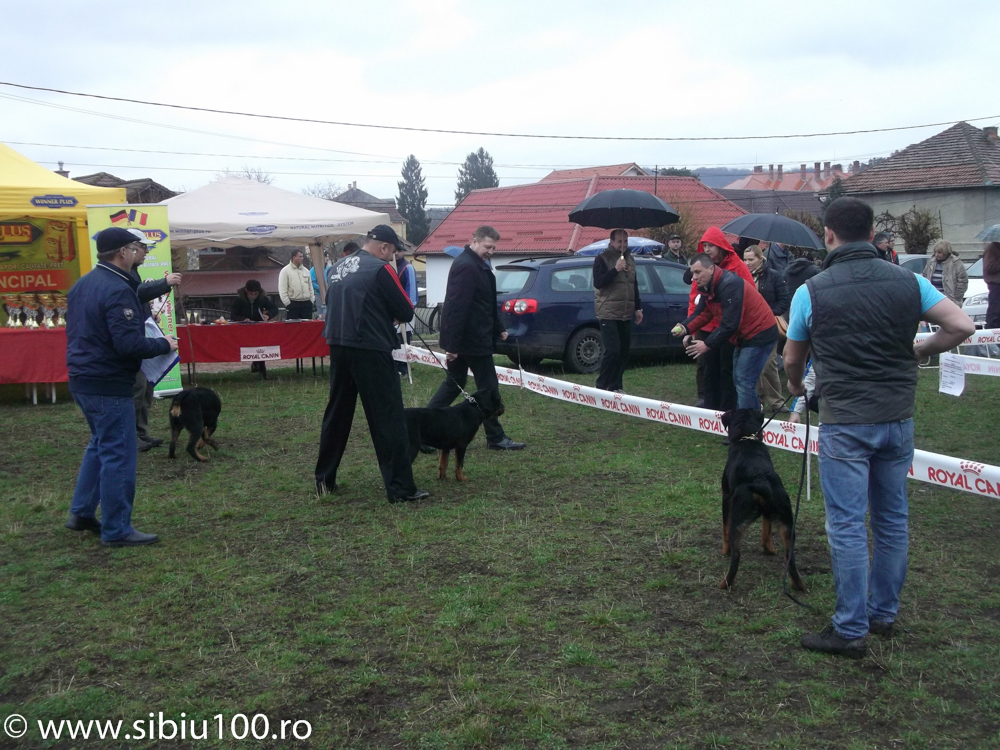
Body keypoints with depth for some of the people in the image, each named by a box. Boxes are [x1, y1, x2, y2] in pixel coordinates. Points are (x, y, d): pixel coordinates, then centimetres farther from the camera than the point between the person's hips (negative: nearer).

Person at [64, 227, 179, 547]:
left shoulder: (82, 284, 11)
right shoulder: (117, 290, -20)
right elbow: (129, 344, -26)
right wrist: (164, 344, -10)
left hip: (81, 379, 10)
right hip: (109, 385, -10)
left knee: (100, 445, 24)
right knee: (118, 454, -1)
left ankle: (81, 512, 30)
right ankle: (116, 530, 6)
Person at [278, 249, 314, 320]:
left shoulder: (306, 270, 13)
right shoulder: (285, 271, -3)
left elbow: (310, 287, 18)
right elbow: (282, 290, -7)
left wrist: (311, 301, 9)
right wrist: (288, 304, -12)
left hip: (306, 304, 5)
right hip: (293, 304, -5)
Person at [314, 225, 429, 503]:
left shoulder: (339, 268, 12)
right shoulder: (381, 269, -9)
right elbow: (406, 312, -8)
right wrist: (388, 311, 14)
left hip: (338, 346, 7)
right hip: (370, 350, -7)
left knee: (336, 413, 17)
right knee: (388, 419, -3)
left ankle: (324, 479, 25)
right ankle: (401, 488, -2)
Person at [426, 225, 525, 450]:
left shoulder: (476, 264, 15)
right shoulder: (467, 267, -19)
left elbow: (487, 303, 23)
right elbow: (458, 307, -25)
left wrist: (498, 328, 19)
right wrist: (453, 345, -26)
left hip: (464, 339, 11)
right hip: (472, 339, -11)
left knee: (454, 384, 15)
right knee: (488, 388, 0)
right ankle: (495, 438, 10)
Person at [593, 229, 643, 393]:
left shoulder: (629, 259, 17)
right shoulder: (602, 259, -4)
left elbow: (634, 286, 24)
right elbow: (598, 283, -15)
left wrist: (638, 308, 20)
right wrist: (615, 269, -21)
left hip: (626, 314, 7)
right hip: (608, 313, -7)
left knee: (624, 352, 5)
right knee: (612, 350, -15)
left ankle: (615, 386, 14)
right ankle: (601, 386, -5)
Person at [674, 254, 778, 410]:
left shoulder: (730, 285, -27)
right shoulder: (708, 287, 4)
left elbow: (730, 324, -28)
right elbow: (702, 313, 4)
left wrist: (708, 344, -23)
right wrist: (686, 328, -15)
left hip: (759, 334, -10)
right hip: (744, 336, 10)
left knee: (744, 382, -13)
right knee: (739, 380, 14)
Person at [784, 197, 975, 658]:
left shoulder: (811, 292, -6)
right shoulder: (907, 282, 1)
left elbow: (792, 359, 6)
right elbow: (962, 326, -2)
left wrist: (796, 386, 28)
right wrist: (918, 351, 14)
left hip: (845, 422, -4)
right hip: (898, 417, 4)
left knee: (847, 526, 1)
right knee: (892, 519, 16)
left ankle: (851, 630, 7)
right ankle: (884, 612, 29)